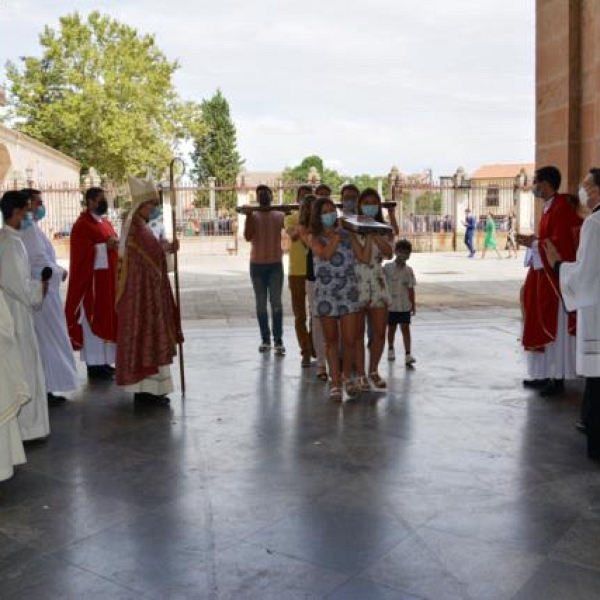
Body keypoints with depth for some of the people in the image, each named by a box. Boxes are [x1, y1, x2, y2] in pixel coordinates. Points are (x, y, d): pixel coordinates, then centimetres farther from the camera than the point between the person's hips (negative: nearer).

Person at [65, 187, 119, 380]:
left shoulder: (106, 223, 16)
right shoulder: (82, 225, -10)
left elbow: (113, 244, 22)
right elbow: (81, 252, -20)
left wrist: (118, 245, 1)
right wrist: (105, 246, -23)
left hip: (109, 279, 9)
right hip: (92, 280, -9)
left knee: (107, 320, 11)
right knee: (93, 321, -3)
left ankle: (104, 362, 19)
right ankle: (94, 364, 4)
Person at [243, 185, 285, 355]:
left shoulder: (279, 215, 4)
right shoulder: (252, 216, 2)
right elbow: (248, 237, -12)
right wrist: (248, 216, -19)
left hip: (276, 264, -1)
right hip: (257, 264, 1)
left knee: (276, 303, -2)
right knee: (261, 303, 6)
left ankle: (278, 341, -1)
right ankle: (265, 339, 12)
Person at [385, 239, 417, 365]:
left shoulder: (408, 270, 2)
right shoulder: (387, 268, -5)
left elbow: (411, 289, 6)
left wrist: (413, 305, 5)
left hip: (405, 306, 1)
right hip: (391, 305, -1)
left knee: (406, 328, -4)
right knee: (391, 328, 13)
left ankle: (408, 354, -8)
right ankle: (391, 349, 33)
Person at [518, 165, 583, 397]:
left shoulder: (561, 208, -17)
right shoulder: (549, 207, 14)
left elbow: (561, 243, -23)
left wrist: (534, 243, -14)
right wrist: (533, 240, 5)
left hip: (555, 277, -10)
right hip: (543, 275, 10)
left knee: (556, 327, -3)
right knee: (543, 325, 13)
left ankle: (558, 378, 6)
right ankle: (546, 375, 21)